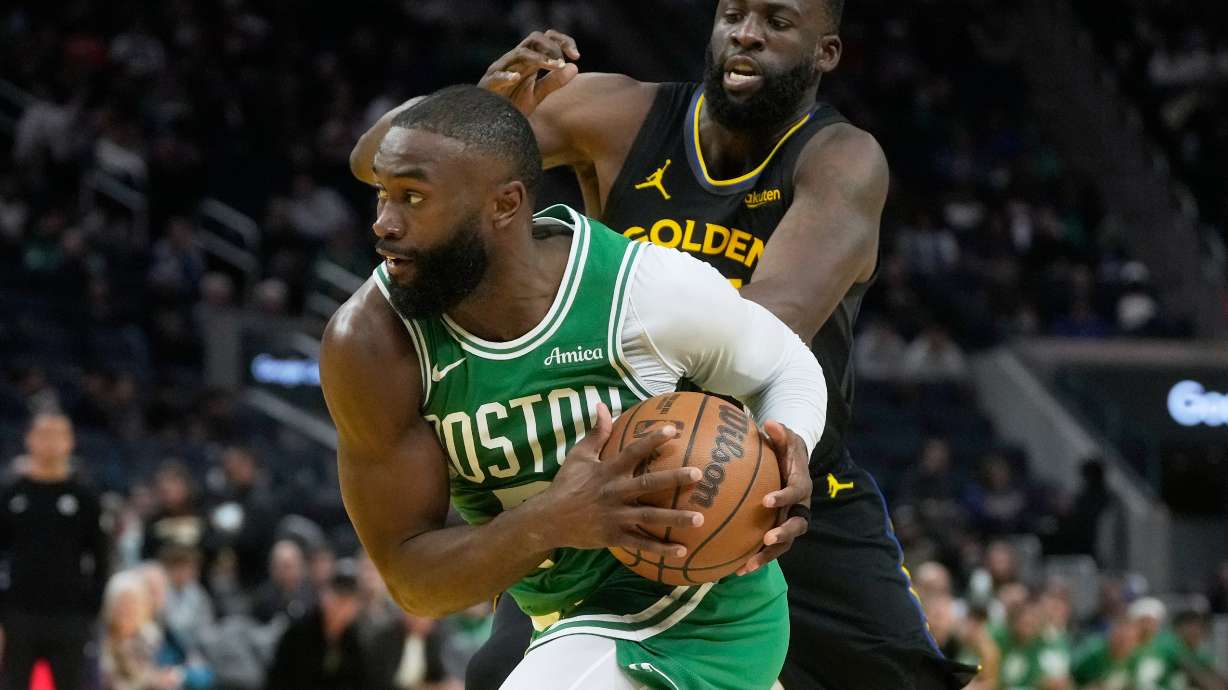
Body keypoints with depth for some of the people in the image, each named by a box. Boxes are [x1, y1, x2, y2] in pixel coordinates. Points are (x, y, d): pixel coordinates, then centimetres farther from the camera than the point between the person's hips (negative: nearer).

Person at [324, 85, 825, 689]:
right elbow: (409, 579, -17)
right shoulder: (369, 342, -19)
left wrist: (787, 455, -24)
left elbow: (789, 367, 0)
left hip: (705, 613, -5)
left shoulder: (654, 293, -23)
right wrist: (549, 522, -37)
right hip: (571, 621, 5)